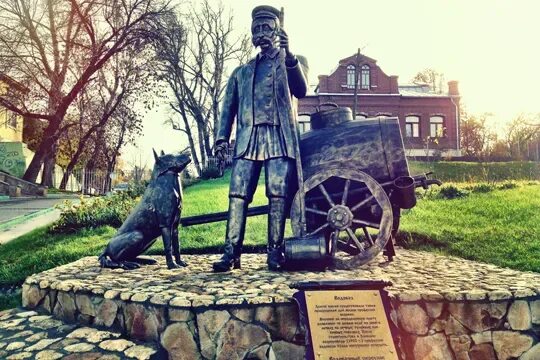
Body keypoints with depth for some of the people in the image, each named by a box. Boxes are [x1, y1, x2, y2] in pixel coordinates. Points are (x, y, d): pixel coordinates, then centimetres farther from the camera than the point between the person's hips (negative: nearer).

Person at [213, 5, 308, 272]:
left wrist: (288, 55, -16)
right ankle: (231, 252, -7)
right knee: (237, 195, -7)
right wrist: (222, 138, 4)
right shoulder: (241, 72, 25)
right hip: (247, 139, 3)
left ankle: (275, 251, -3)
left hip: (280, 138, -2)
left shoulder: (293, 62, 17)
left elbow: (301, 91, -3)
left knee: (277, 195, -9)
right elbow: (228, 107, 19)